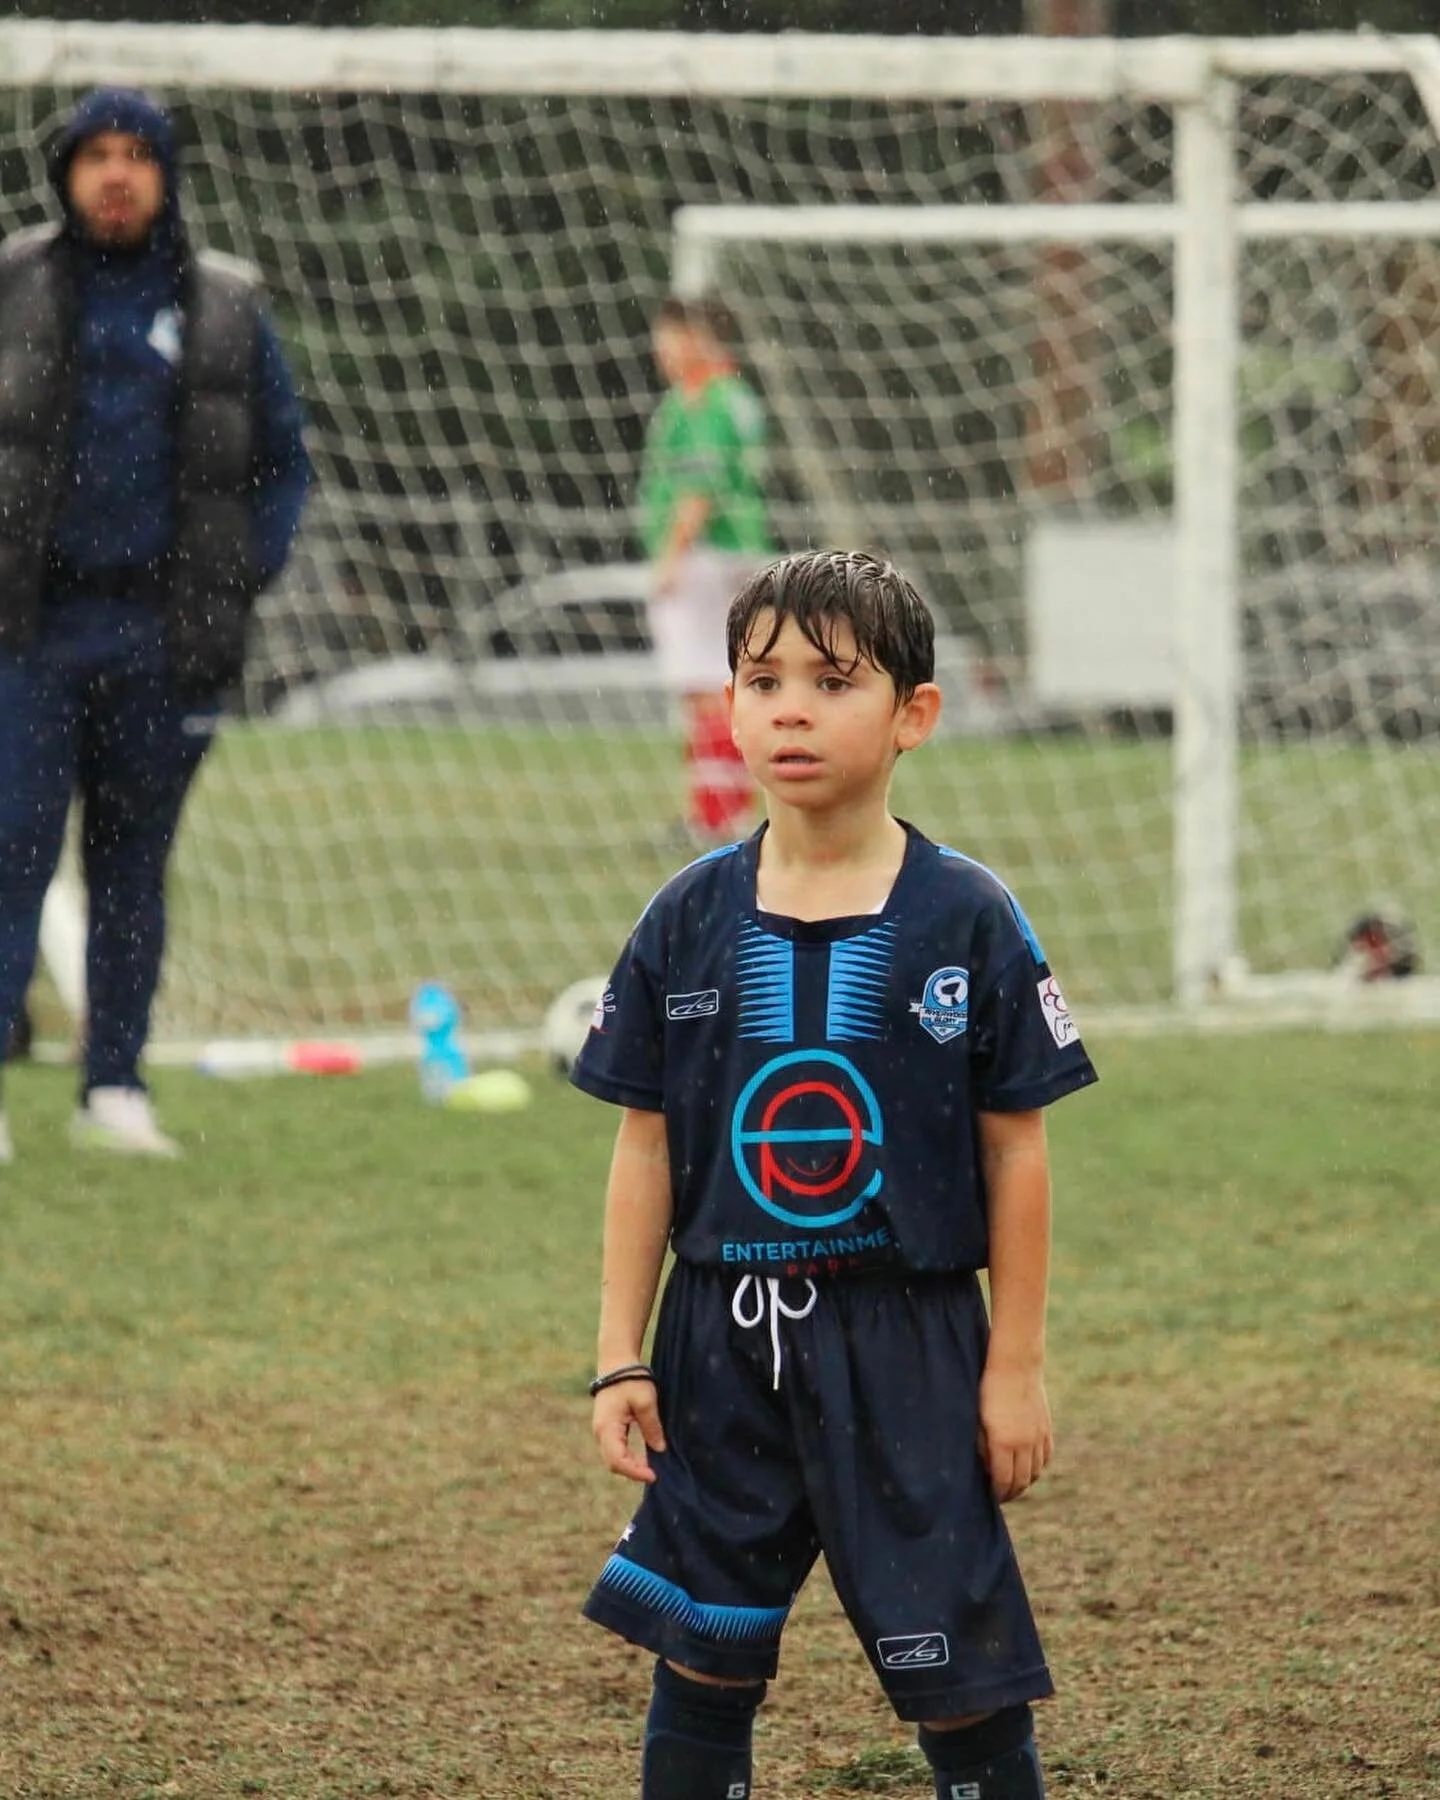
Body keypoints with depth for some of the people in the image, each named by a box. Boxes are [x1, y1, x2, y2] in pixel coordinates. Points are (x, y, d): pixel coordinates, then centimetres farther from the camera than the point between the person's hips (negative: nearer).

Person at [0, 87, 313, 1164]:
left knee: (133, 866, 8)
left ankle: (115, 1090, 13)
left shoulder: (225, 308, 8)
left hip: (163, 633, 2)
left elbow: (284, 459, 15)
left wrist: (243, 579, 3)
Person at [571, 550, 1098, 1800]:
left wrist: (1017, 1367, -3)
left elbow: (1015, 1150, -2)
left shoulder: (969, 922, -6)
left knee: (959, 1673, 1)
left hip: (909, 1341, -2)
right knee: (702, 1656, 8)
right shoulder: (690, 922, 1)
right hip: (723, 1343, 3)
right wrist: (620, 1357, 1)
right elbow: (645, 1148, 5)